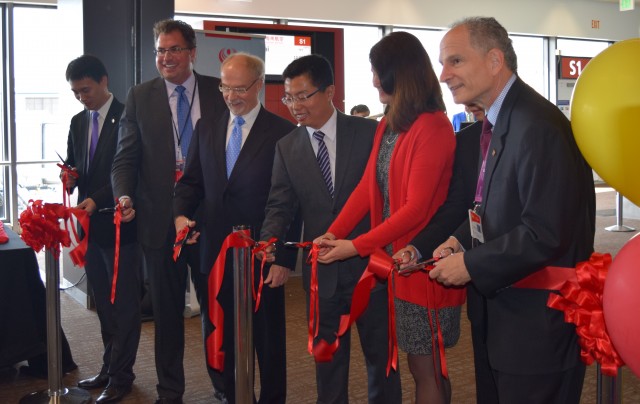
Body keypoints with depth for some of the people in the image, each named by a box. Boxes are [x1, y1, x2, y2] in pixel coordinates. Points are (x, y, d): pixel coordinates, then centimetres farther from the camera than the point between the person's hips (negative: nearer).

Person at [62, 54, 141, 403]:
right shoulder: (78, 122, 12)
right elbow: (73, 164, 18)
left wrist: (96, 199, -24)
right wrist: (69, 178, -4)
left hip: (119, 224, -7)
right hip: (90, 224, 7)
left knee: (124, 303, 2)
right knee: (103, 302, 15)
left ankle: (121, 376, 10)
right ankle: (109, 368, 26)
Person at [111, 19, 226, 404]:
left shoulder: (218, 91, 2)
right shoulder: (140, 97, 3)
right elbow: (126, 157, -1)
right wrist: (125, 195, -18)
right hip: (160, 219, 1)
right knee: (167, 310, 13)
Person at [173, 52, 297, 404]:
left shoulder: (282, 132, -6)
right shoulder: (206, 128, 9)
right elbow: (191, 181, 13)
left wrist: (285, 257, -11)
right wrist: (181, 214, -7)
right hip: (217, 253, 4)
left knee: (268, 341, 11)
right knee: (220, 341, 11)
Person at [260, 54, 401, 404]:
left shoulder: (370, 133, -6)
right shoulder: (286, 147, 3)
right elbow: (280, 205, 0)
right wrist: (268, 243, -19)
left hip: (370, 264, -2)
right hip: (321, 270, 3)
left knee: (380, 354, 13)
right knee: (327, 357, 16)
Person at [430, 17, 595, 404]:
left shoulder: (538, 126, -22)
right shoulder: (499, 122, 9)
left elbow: (545, 233, -26)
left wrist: (471, 265, -18)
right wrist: (463, 240, 0)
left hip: (538, 323, -9)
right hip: (506, 313, 9)